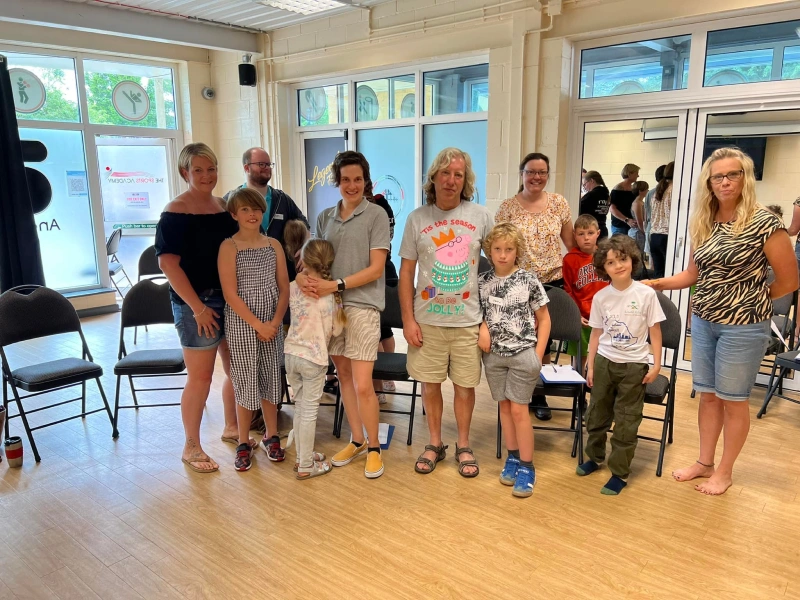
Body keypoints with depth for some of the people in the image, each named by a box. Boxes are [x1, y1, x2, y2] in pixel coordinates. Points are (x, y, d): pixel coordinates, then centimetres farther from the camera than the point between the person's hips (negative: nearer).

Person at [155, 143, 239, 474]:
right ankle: (191, 447, 17)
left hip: (231, 299, 7)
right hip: (196, 303, -7)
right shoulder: (175, 211, -10)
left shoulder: (224, 206, 9)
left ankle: (232, 427, 35)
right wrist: (198, 307, -19)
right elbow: (168, 263, -16)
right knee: (200, 376, 1)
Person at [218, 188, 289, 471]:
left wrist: (275, 321, -8)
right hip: (242, 324, -3)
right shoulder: (229, 246, -6)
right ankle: (244, 443, 18)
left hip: (273, 324, 4)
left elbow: (284, 288, 5)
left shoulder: (274, 245, 6)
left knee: (271, 378, 10)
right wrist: (257, 324, -14)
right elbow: (230, 294, -11)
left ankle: (271, 436, 26)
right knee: (246, 381, 3)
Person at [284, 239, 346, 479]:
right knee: (309, 411, 4)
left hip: (291, 353, 5)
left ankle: (302, 456, 30)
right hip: (314, 357, -4)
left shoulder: (293, 288, -2)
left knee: (300, 407, 17)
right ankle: (306, 466, 13)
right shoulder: (331, 295, -13)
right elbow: (336, 330, -7)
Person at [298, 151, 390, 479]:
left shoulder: (376, 214, -3)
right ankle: (357, 441, 29)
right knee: (343, 376, 12)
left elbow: (376, 269, -8)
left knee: (362, 385, -5)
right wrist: (303, 276, -9)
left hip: (362, 306, -5)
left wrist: (336, 285, -17)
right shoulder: (325, 217, 12)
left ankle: (373, 448, 15)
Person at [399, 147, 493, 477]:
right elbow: (406, 272, 2)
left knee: (465, 385, 8)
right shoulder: (417, 218, 1)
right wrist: (408, 319, -3)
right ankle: (434, 443, 29)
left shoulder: (481, 216, 0)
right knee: (430, 383, 10)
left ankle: (463, 446, 28)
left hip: (468, 319, 0)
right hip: (427, 319, 1)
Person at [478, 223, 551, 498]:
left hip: (523, 353, -3)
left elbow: (544, 319, -1)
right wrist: (482, 328, -9)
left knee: (519, 409, 0)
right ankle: (513, 458, 26)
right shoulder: (483, 282, 0)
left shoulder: (529, 280, -7)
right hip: (494, 354, 3)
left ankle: (527, 467, 12)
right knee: (504, 406, 11)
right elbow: (479, 313, 13)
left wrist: (538, 354, -5)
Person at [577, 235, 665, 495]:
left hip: (633, 365, -3)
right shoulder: (600, 297, -2)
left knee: (626, 422, 5)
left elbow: (655, 330, -3)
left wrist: (656, 364, -6)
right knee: (596, 414, 16)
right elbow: (596, 334, 5)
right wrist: (590, 366, 6)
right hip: (604, 362, 3)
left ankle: (619, 473, 18)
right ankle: (595, 457, 38)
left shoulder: (646, 294, -9)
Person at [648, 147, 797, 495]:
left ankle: (725, 472, 25)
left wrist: (750, 300, 3)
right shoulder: (702, 223, 4)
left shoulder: (763, 222, -13)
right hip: (703, 322, 6)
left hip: (742, 327, -5)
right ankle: (705, 462, 31)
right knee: (708, 395, 16)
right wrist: (654, 284, 0)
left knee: (733, 400, 8)